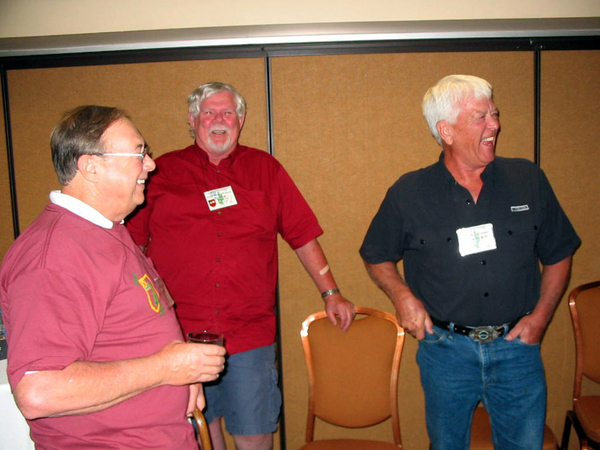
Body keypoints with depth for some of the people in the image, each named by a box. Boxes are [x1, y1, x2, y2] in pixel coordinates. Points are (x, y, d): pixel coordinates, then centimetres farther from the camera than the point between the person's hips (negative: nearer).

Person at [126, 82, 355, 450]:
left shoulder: (265, 169, 8)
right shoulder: (162, 172, 6)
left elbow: (303, 235, 10)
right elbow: (130, 243, 8)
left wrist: (331, 293, 7)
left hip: (249, 334, 0)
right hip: (178, 335, 0)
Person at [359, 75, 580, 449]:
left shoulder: (529, 180, 0)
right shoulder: (409, 194, -5)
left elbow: (558, 255, 8)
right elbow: (377, 257, 6)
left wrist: (540, 316, -1)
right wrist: (402, 295, -11)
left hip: (516, 345, 1)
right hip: (445, 348, -1)